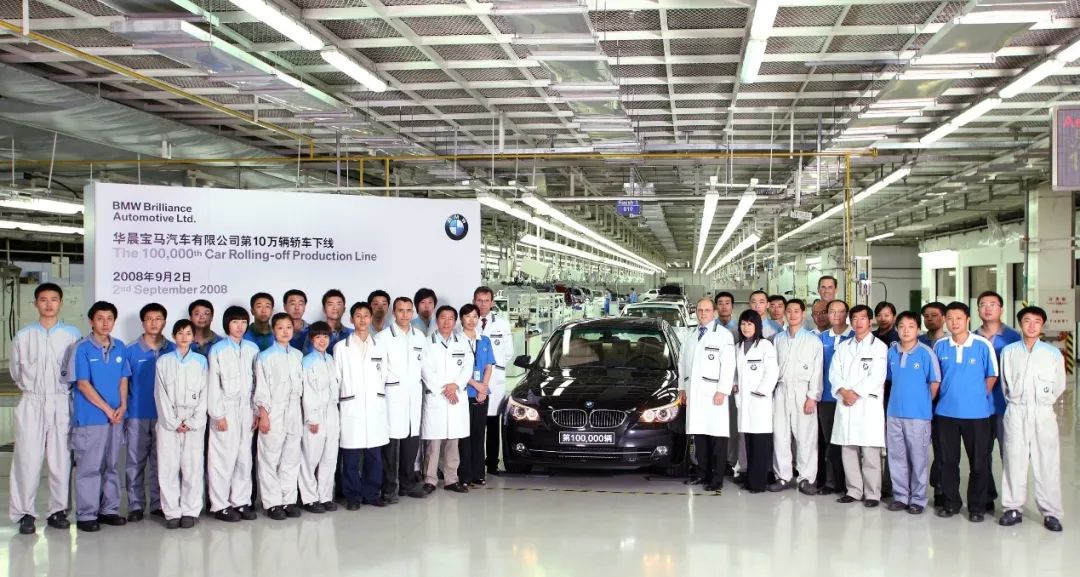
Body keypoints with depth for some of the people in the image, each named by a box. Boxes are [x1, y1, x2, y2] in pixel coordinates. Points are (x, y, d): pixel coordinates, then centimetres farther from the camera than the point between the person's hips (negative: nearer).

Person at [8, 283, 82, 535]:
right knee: (27, 458, -3)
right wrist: (33, 387, 10)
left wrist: (62, 387, 5)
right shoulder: (23, 336, 4)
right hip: (32, 403, 0)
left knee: (61, 458, 3)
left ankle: (58, 511, 12)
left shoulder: (72, 334, 2)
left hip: (62, 403, 0)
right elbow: (15, 371, 14)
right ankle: (25, 513, 4)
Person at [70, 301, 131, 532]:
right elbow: (83, 384, -10)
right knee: (89, 467, -1)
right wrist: (107, 409, -11)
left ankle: (109, 509, 21)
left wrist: (122, 406, -4)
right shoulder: (83, 349, -7)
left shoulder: (119, 347, 8)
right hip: (90, 418, -5)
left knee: (111, 466, 12)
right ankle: (86, 515, 5)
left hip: (116, 417, 5)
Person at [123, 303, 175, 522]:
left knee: (161, 461, 7)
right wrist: (123, 411, -1)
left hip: (164, 415, 1)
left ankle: (159, 503, 17)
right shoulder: (130, 351, 1)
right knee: (136, 462, 3)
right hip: (137, 415, -1)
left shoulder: (173, 350, 3)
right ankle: (136, 505, 11)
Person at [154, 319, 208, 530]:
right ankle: (172, 512, 5)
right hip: (168, 422, 0)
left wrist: (192, 422, -6)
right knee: (168, 467, -1)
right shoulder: (163, 361, 7)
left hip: (194, 423, 0)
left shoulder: (201, 361, 7)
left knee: (193, 467, -2)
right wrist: (174, 422, -6)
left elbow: (204, 394, 3)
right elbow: (161, 395, 2)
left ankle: (190, 511, 5)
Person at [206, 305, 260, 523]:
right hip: (226, 408, -4)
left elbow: (256, 382, 9)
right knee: (223, 458, -3)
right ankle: (220, 505, 5)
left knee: (244, 456, 7)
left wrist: (257, 410, 6)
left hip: (246, 408, 4)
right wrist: (218, 414, -9)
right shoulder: (217, 350, -4)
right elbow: (213, 385, -6)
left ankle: (241, 501, 16)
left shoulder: (252, 349, 7)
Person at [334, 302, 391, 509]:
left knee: (374, 455, 4)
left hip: (375, 408, 3)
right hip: (351, 408, -3)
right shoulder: (341, 347, 4)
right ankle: (353, 497, 7)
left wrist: (379, 398, 10)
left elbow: (383, 377, 16)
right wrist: (336, 403, 0)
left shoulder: (379, 347, 12)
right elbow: (335, 379, 4)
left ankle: (371, 494, 14)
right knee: (351, 457, -2)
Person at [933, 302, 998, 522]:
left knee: (979, 462, 4)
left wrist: (980, 396, 0)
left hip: (976, 413, -2)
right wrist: (946, 396, 6)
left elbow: (992, 375, 3)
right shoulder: (940, 346, 1)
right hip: (946, 412, 2)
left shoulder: (983, 345, -7)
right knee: (948, 460, 10)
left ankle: (977, 507, 15)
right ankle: (951, 502, 23)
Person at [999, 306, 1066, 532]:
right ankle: (1013, 508, 12)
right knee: (1014, 460, 3)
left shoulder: (1053, 353, 3)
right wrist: (1016, 400, 8)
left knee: (1047, 462, -2)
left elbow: (1059, 386, 9)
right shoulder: (1009, 351, 6)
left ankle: (1051, 512, 3)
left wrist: (1043, 401, 11)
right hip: (1016, 411, 1)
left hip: (1043, 412, -1)